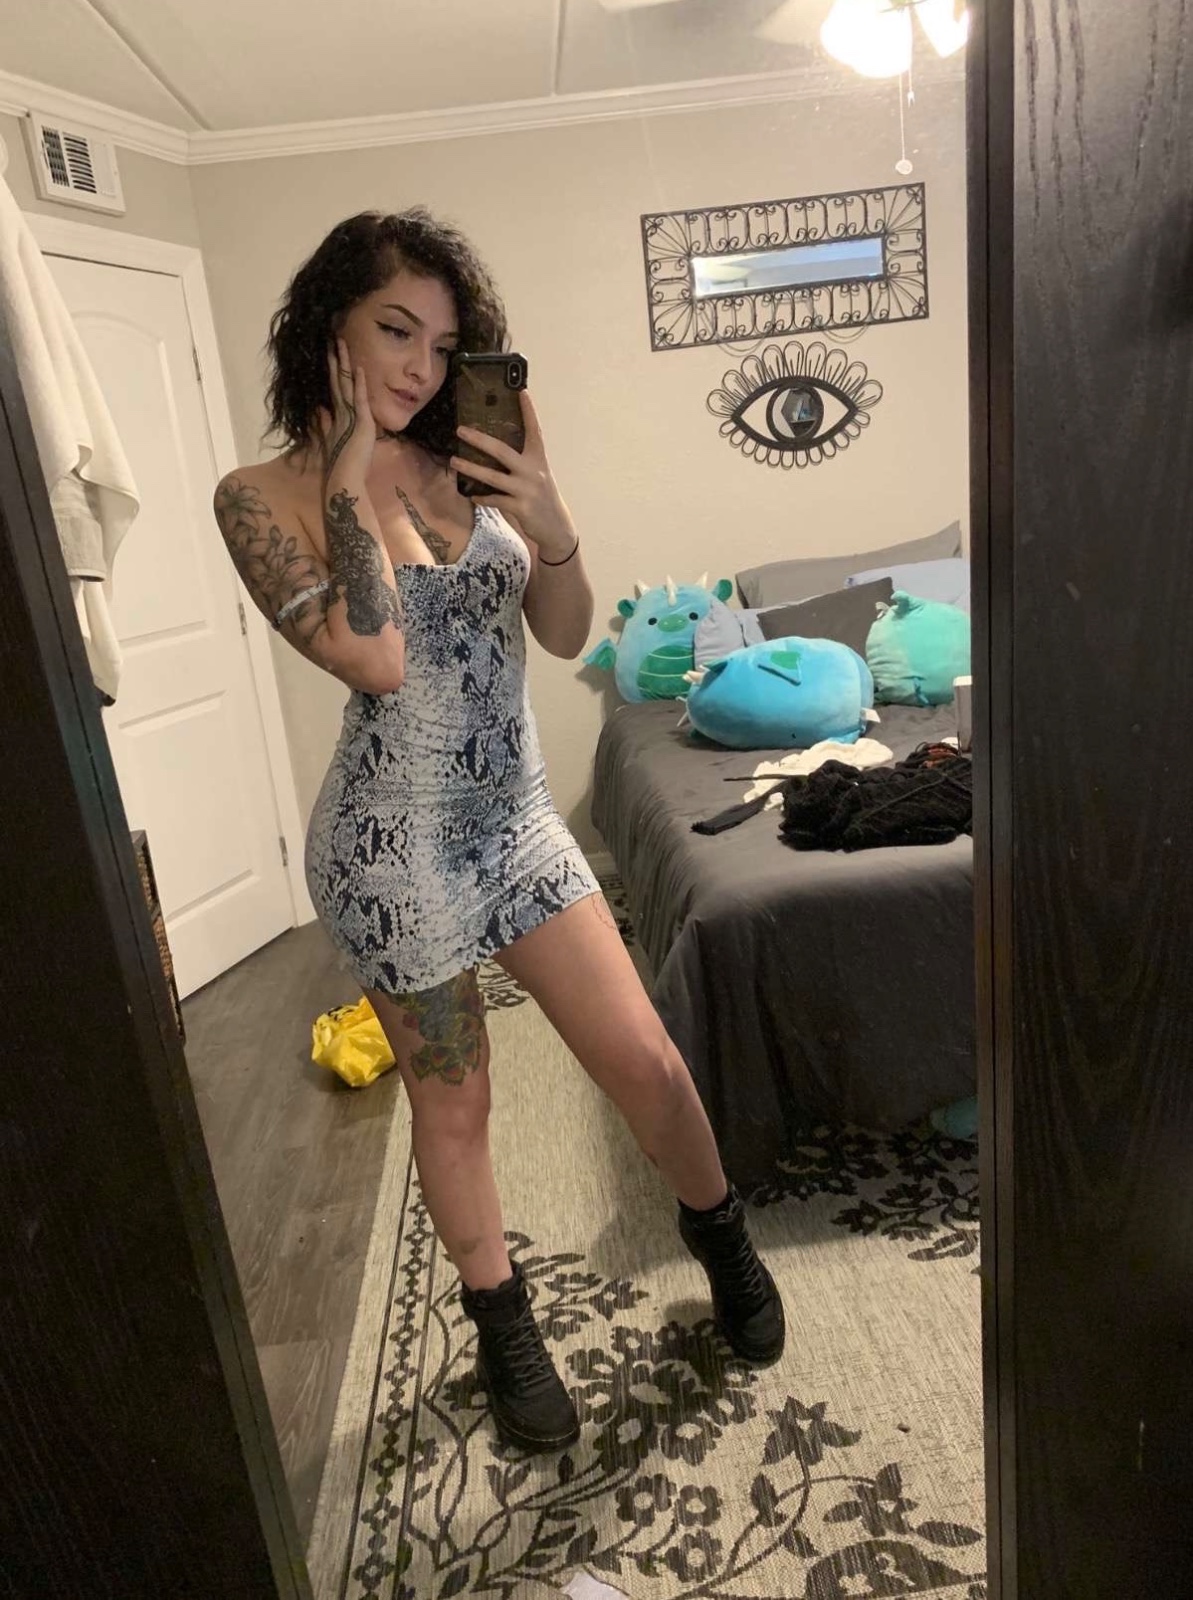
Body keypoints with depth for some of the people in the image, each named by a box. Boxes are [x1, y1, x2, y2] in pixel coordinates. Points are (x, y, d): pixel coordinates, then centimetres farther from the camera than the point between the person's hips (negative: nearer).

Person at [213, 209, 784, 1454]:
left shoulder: (465, 466, 2)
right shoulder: (262, 496, -8)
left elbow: (565, 637, 4)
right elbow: (373, 661, -23)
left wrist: (552, 527, -14)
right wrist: (352, 477, -16)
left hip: (517, 816, 4)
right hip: (396, 842, -3)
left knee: (645, 1062, 8)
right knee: (451, 1102, 13)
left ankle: (720, 1236, 39)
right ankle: (503, 1328, 40)